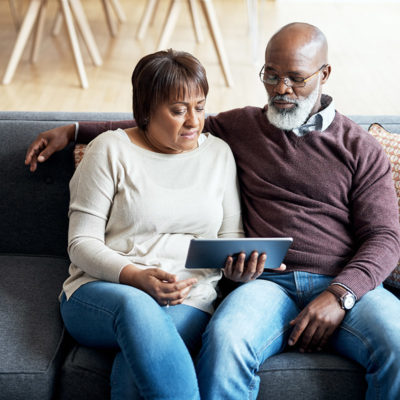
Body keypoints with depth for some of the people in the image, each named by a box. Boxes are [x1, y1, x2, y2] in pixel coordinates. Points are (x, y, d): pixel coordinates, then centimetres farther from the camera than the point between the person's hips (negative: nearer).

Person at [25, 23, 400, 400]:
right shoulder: (239, 126, 18)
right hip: (269, 281, 1)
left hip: (349, 284, 0)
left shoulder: (359, 148, 12)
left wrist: (339, 295, -13)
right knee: (225, 340, -35)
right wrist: (74, 131, 22)